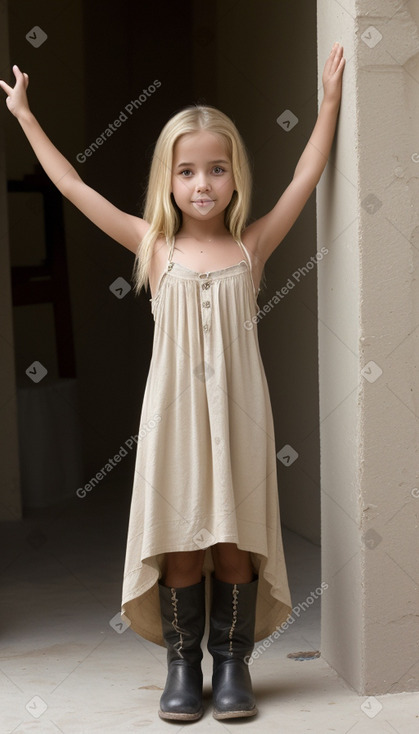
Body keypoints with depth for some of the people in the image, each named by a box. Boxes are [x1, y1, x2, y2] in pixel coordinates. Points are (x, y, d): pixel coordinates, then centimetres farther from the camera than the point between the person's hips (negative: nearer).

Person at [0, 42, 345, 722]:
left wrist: (331, 99, 5)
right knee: (179, 542, 2)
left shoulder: (252, 246, 3)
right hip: (175, 411, 0)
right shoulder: (154, 247, 2)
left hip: (237, 410, 0)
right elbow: (75, 188, 5)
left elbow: (306, 176, 5)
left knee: (237, 540, 4)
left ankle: (232, 661, 15)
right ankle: (183, 664, 13)